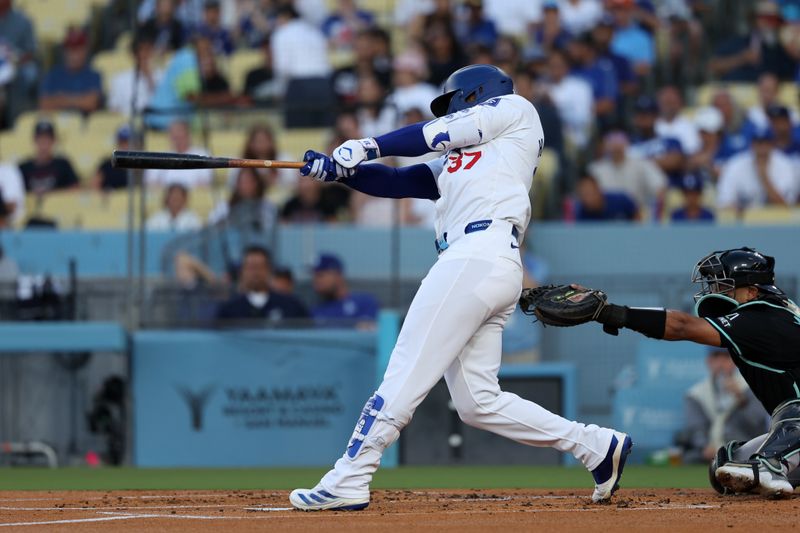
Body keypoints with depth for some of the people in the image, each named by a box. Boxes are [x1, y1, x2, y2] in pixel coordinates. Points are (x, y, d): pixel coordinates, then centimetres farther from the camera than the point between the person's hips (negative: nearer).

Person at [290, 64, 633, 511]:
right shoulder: (452, 165, 33)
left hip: (479, 255, -9)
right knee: (479, 402, 3)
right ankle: (598, 446, 6)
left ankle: (348, 481, -15)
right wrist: (339, 169, 8)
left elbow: (437, 135, 7)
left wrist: (366, 147, 11)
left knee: (407, 373, -12)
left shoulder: (514, 108, 14)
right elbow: (397, 182, 23)